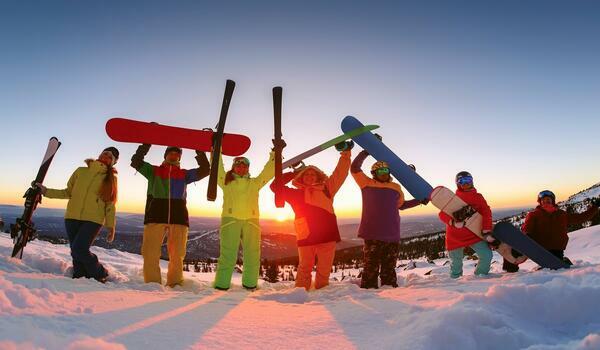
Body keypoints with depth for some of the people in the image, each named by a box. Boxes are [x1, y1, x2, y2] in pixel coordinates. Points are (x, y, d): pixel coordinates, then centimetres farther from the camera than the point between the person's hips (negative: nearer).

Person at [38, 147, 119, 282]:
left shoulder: (111, 178, 4)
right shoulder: (80, 171, 11)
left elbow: (110, 204, 4)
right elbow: (68, 192, 19)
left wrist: (111, 226, 0)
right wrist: (47, 191, 10)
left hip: (93, 220, -4)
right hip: (72, 218, 4)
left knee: (79, 249, -16)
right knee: (76, 252, 5)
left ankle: (100, 275, 4)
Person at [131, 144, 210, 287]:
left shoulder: (184, 174, 20)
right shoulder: (154, 171, 20)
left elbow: (205, 170, 12)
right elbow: (136, 162, 10)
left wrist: (199, 151, 7)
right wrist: (146, 145, 4)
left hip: (179, 216, 1)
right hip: (155, 214, -1)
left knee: (177, 255, 1)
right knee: (150, 252, -8)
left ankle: (175, 284, 10)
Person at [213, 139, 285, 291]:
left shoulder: (255, 183, 22)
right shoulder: (226, 182, 19)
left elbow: (269, 171, 21)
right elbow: (217, 168, 14)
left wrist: (275, 153, 16)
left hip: (251, 220, 2)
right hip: (230, 219, -2)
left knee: (252, 254, 1)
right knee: (227, 254, -5)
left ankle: (250, 283, 10)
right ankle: (221, 284, 0)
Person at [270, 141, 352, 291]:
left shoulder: (326, 189, 14)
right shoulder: (296, 193, 13)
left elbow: (340, 174, 14)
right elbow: (275, 186, 15)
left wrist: (345, 153, 9)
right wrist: (292, 174, 15)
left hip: (327, 234, 1)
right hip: (306, 236, -1)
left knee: (324, 269, 7)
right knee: (305, 268, 8)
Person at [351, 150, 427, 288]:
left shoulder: (396, 188, 17)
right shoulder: (367, 184, 4)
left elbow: (401, 205, 31)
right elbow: (355, 169, -3)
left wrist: (420, 200, 28)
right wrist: (366, 152, -8)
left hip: (393, 236, 4)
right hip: (372, 235, -4)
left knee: (389, 268, 13)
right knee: (371, 268, -2)